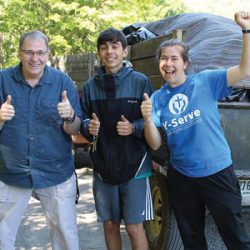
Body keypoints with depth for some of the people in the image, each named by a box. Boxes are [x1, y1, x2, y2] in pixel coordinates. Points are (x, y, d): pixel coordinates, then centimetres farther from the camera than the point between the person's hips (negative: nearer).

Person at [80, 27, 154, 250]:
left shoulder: (140, 82, -5)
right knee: (110, 225, 13)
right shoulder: (90, 86, 4)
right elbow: (82, 123, 8)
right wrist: (89, 127, -14)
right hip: (103, 166, 3)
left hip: (134, 165, -3)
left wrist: (134, 128, -21)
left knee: (134, 228, 0)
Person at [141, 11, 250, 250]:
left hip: (217, 173, -3)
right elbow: (155, 144, -3)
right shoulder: (156, 98, 1)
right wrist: (148, 120, -22)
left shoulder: (205, 81, -7)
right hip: (181, 178, 4)